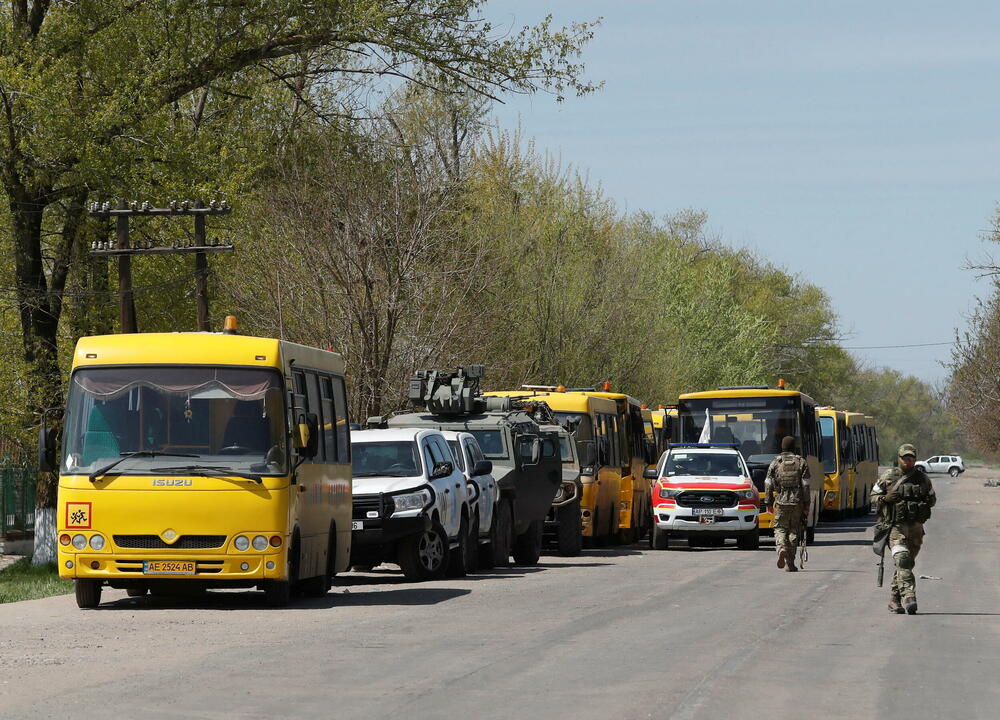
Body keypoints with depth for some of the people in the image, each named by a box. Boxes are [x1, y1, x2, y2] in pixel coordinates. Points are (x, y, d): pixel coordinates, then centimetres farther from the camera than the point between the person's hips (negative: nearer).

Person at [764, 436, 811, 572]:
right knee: (794, 531, 9)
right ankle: (790, 563, 7)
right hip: (797, 502, 1)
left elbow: (768, 484, 0)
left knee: (780, 528, 9)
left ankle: (781, 549, -21)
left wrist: (768, 503, 8)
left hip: (781, 501, -1)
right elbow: (806, 485, -3)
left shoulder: (775, 463, 1)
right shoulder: (801, 462, 1)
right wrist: (806, 504, 1)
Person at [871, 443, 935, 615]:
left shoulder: (923, 479, 10)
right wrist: (885, 498, -13)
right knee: (902, 559, -22)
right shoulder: (888, 477, 3)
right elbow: (873, 497, 9)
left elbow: (932, 498, 21)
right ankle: (908, 596, -30)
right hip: (895, 527, -4)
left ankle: (894, 599, 23)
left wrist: (926, 502, -2)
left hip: (915, 528, 4)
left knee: (907, 563, 9)